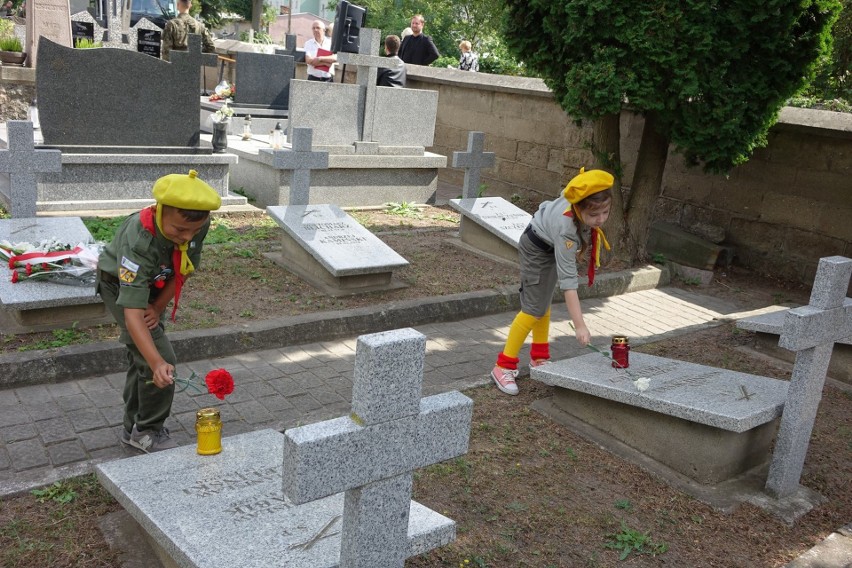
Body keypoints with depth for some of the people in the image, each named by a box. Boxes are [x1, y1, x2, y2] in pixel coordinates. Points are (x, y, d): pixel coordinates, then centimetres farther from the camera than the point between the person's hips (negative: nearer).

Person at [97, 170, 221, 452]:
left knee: (141, 357, 15)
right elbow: (132, 312, -47)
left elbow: (183, 270, -8)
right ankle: (148, 431, 3)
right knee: (162, 359, -16)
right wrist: (157, 363, -55)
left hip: (154, 284, 6)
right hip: (120, 284, -6)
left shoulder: (199, 225, -27)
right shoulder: (138, 240, -43)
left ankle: (134, 429, 31)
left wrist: (159, 306, -15)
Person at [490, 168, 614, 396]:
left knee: (544, 303, 17)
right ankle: (504, 366, -6)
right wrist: (580, 325, -45)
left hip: (552, 246, 8)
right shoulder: (566, 230, -44)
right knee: (534, 308, -14)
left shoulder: (577, 199, -27)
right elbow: (568, 281, -44)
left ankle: (539, 358, 31)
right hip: (537, 250, -8)